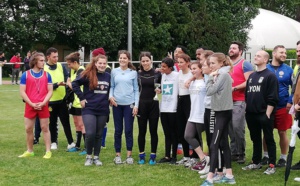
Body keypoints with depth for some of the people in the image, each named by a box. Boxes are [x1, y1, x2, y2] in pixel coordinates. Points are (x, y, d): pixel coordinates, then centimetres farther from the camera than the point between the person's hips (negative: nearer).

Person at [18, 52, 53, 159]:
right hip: (30, 106, 0)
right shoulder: (26, 74, -1)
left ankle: (48, 151, 8)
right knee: (28, 129, 6)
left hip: (43, 106, 0)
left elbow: (50, 91, 1)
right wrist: (32, 104, -11)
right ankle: (30, 151, 20)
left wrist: (43, 103, -12)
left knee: (45, 128, 3)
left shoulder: (47, 75, 3)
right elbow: (22, 92, -3)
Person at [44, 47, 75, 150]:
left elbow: (67, 77, 8)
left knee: (66, 122, 4)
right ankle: (53, 142, 21)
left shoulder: (61, 66, 5)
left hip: (62, 99, 2)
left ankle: (71, 142, 10)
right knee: (52, 122, 9)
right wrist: (58, 84, -25)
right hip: (51, 101, -2)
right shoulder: (44, 69, -7)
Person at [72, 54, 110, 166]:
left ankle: (96, 157, 21)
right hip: (89, 109, -3)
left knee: (99, 135, 9)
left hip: (103, 111, 3)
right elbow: (75, 83, -7)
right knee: (90, 134, -12)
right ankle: (89, 156, 8)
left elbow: (111, 90, 21)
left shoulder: (108, 77, 4)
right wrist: (81, 97, -9)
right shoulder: (88, 75, -8)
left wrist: (109, 99, 9)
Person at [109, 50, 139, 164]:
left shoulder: (133, 73, 3)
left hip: (129, 104, -1)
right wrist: (110, 96, -10)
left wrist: (136, 105, -4)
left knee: (129, 130, 0)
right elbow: (111, 86, 9)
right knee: (118, 130, 6)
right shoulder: (114, 72, 6)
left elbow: (136, 89, 3)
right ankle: (118, 155, 13)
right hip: (117, 104, 1)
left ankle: (129, 155, 8)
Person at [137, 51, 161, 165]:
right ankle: (141, 155, 15)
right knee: (142, 131, 6)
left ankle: (153, 156, 10)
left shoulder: (157, 74, 1)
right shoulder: (137, 74, 4)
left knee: (153, 131, 3)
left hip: (153, 104, -1)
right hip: (141, 105, 1)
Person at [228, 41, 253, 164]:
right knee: (230, 128, 7)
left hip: (239, 101, -7)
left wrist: (234, 88, -19)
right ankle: (233, 152, 15)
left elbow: (249, 82, -12)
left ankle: (241, 154, 0)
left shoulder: (245, 64, -2)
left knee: (237, 128, -10)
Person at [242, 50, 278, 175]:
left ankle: (272, 165, 4)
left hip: (264, 114, -7)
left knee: (269, 139, 0)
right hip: (251, 114, 7)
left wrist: (268, 114, -16)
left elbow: (272, 98, -13)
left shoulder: (270, 76, -7)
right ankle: (256, 162, 24)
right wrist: (247, 109, 13)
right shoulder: (251, 76, 16)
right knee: (255, 139, 15)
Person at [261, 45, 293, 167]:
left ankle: (283, 158, 16)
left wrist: (290, 102, -10)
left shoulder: (288, 70, 0)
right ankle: (266, 155, 23)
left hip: (282, 107, -1)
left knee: (282, 133, 5)